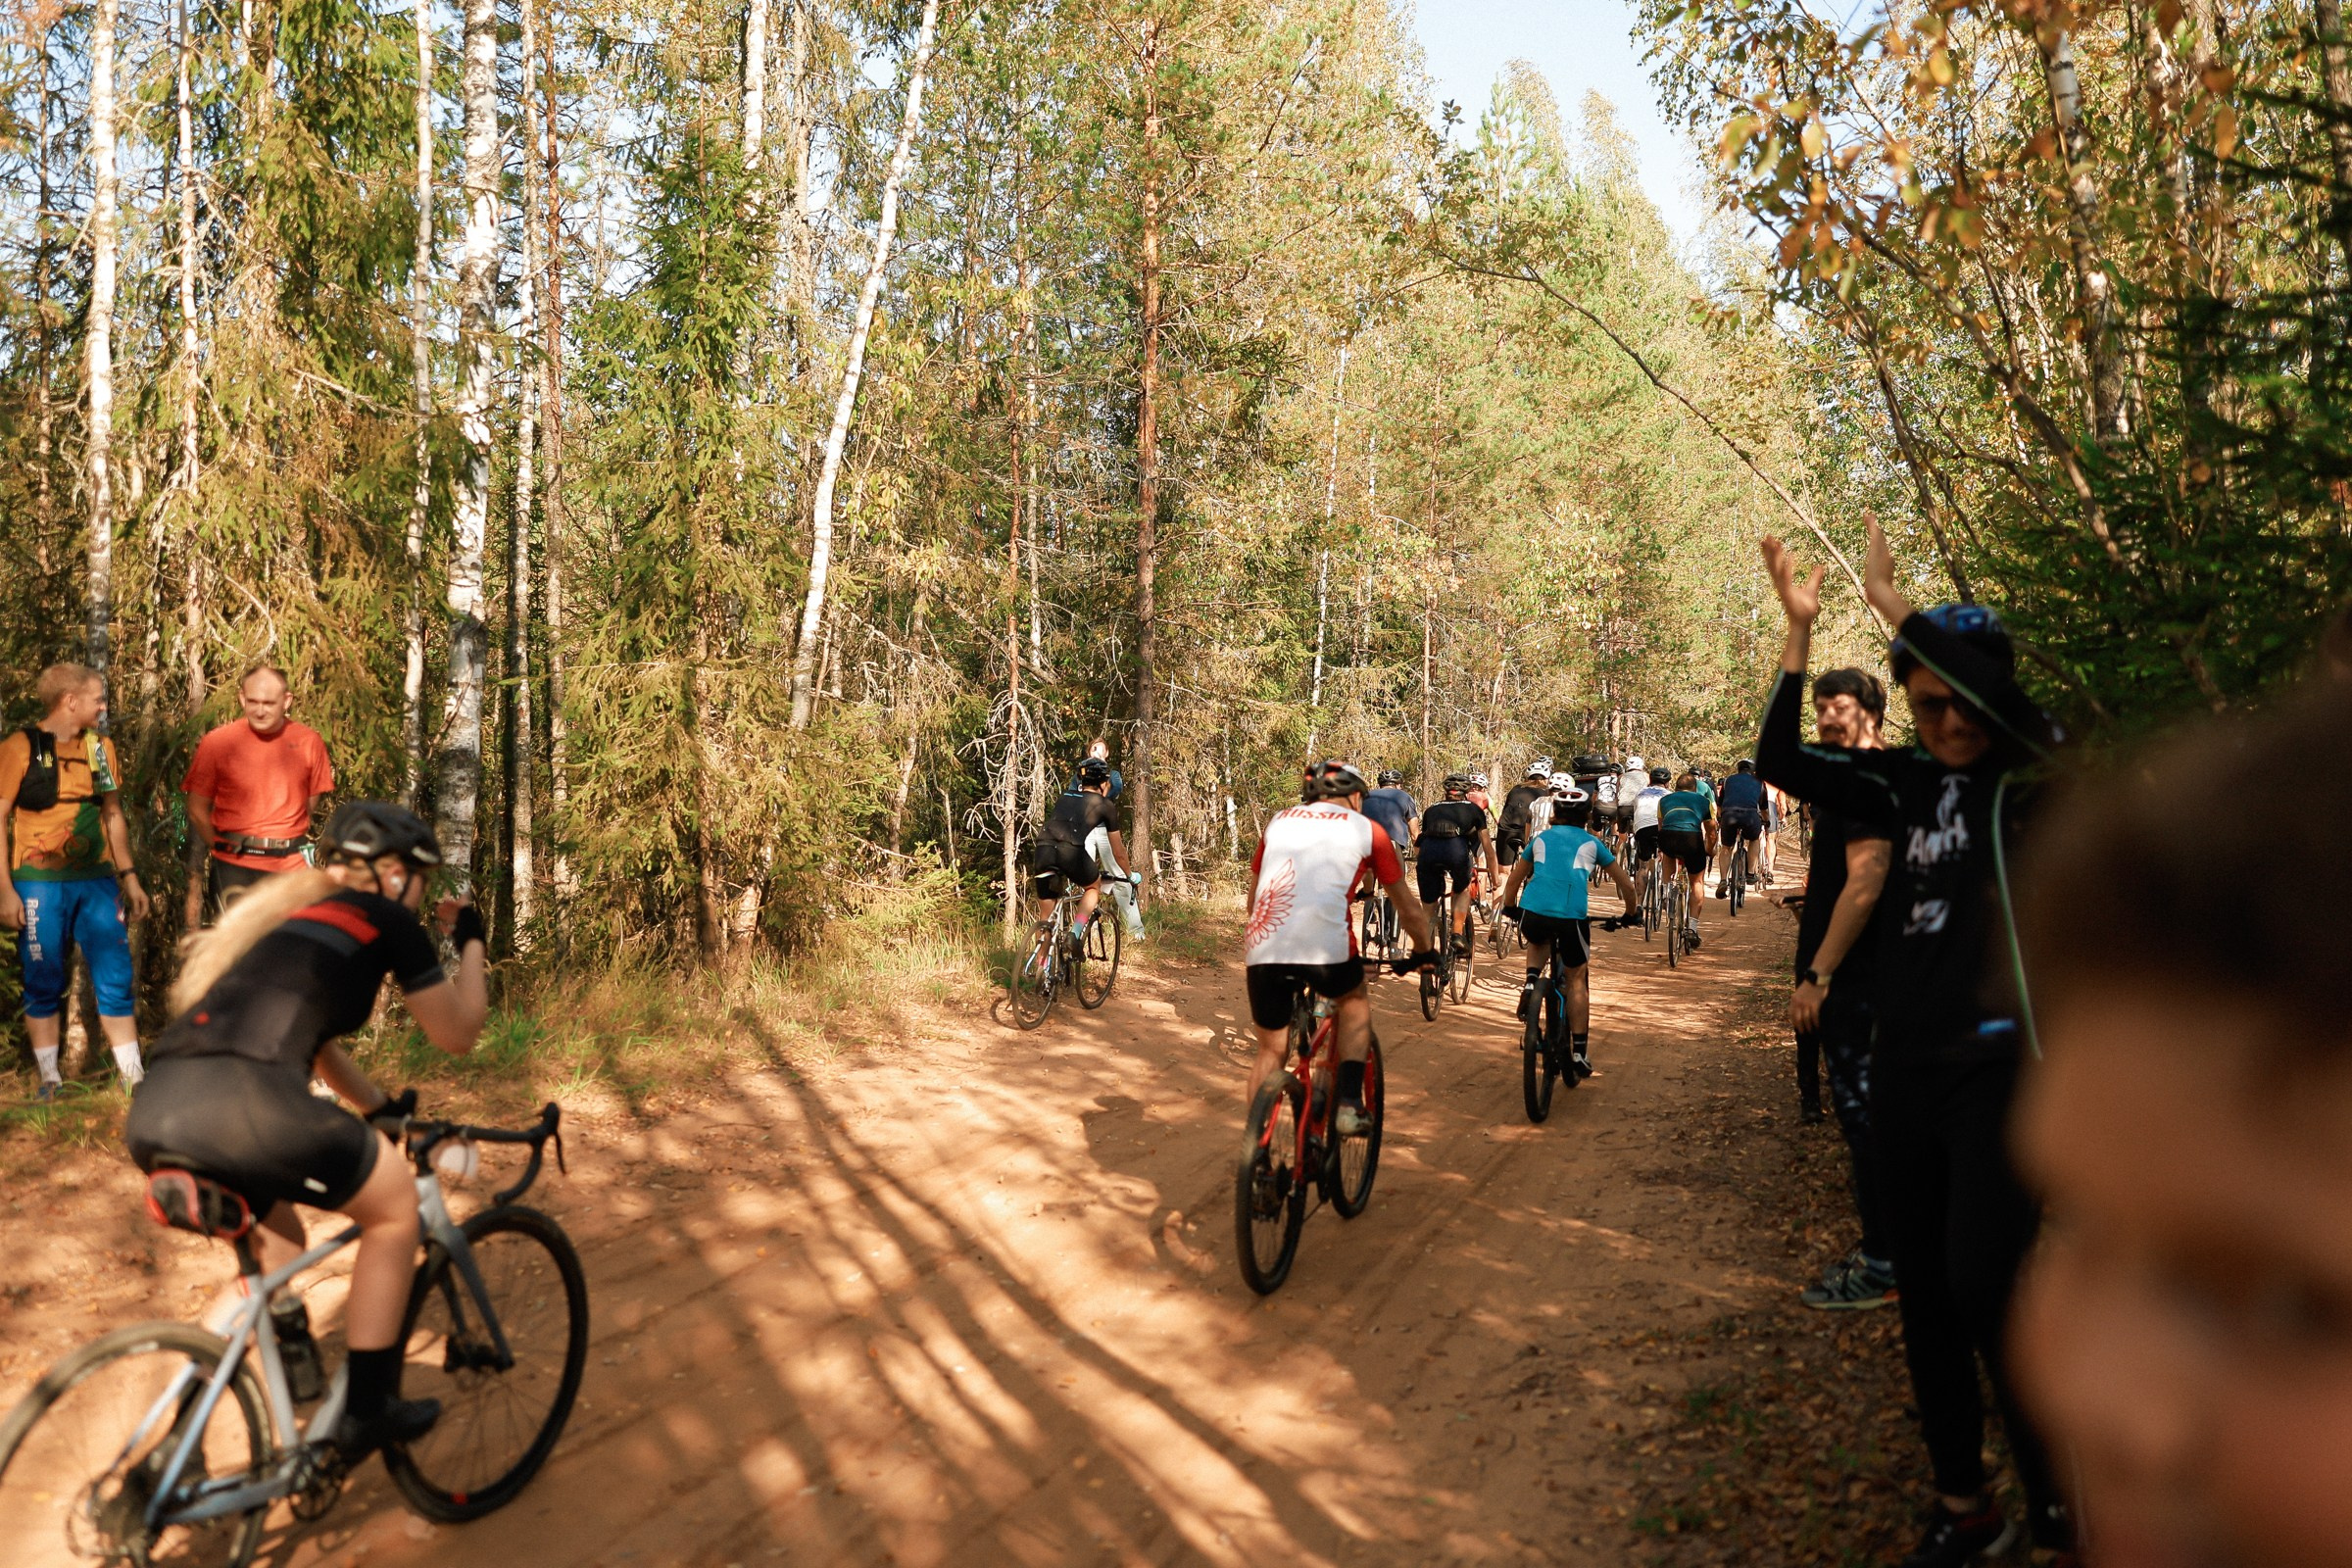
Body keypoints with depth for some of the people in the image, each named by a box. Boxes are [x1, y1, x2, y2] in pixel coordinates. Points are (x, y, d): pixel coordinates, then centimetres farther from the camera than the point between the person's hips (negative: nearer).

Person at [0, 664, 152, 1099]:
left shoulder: (101, 747, 11)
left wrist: (129, 876, 13)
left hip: (98, 882, 4)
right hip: (41, 883, -4)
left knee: (117, 981, 1)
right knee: (43, 985, 4)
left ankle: (134, 1077, 5)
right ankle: (50, 1079, 15)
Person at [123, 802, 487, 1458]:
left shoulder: (301, 919, 33)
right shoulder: (384, 919, 11)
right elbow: (458, 1033, 20)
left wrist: (380, 1107, 59)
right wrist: (470, 942, 34)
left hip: (154, 1114, 8)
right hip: (242, 1102, -8)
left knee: (275, 1241, 35)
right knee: (396, 1208, 16)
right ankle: (366, 1412, 20)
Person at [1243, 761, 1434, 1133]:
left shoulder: (1279, 820, 25)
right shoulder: (1367, 829, 17)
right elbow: (1409, 911, 23)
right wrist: (1424, 951, 41)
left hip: (1263, 950, 3)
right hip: (1326, 947, -2)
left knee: (1270, 1051, 20)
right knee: (1355, 1002, 29)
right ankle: (1349, 1103, 14)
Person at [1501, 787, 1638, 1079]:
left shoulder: (1540, 839, 25)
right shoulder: (1591, 843, 21)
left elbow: (1513, 882, 32)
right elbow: (1625, 884, 25)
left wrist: (1509, 908, 49)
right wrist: (1631, 913, 43)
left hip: (1533, 912, 1)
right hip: (1572, 916, -1)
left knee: (1539, 942, 36)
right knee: (1578, 979, 16)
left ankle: (1531, 982, 7)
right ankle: (1579, 1052, 13)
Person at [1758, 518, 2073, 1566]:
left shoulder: (2034, 774, -6)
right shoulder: (1908, 783, 8)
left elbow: (2000, 697, -27)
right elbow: (1783, 762, 1)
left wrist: (1895, 607, -20)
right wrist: (1800, 630, -6)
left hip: (1998, 1058, -6)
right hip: (1904, 1061, 6)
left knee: (1983, 1279, -14)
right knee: (1924, 1290, 11)